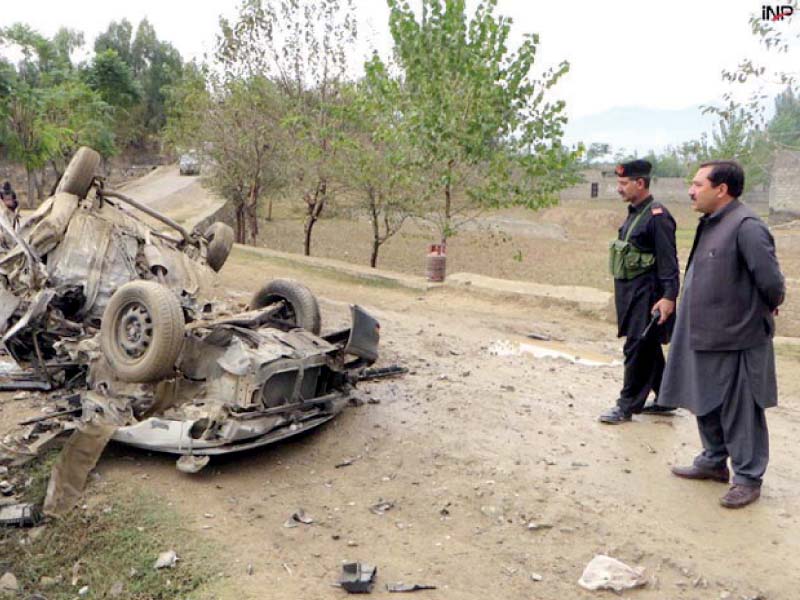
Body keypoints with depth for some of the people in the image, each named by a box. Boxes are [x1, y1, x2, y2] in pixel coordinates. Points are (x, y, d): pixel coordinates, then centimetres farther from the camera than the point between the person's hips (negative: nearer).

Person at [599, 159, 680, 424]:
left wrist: (668, 297, -23)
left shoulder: (657, 216, -15)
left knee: (638, 349, -2)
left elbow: (668, 261, -18)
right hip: (629, 292, 9)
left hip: (646, 293, -9)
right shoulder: (633, 214, 13)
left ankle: (627, 405, 6)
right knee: (649, 348, 16)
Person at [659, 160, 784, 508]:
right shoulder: (710, 224, 8)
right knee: (706, 404, 21)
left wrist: (768, 307, -3)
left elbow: (771, 280, -20)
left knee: (739, 411, 5)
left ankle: (748, 479, 21)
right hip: (704, 334, 9)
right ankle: (714, 462, 38)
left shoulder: (746, 226, -20)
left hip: (736, 338, -9)